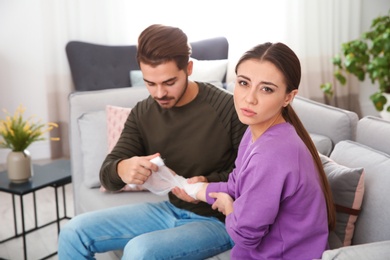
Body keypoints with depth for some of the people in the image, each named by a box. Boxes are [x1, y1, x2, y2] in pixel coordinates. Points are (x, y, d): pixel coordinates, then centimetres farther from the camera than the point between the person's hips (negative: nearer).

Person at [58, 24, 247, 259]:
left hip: (217, 219, -5)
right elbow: (107, 173, -4)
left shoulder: (227, 108, -20)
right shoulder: (142, 113, -2)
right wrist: (122, 170, -29)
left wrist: (208, 183, -30)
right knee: (74, 233, -4)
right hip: (170, 210, 6)